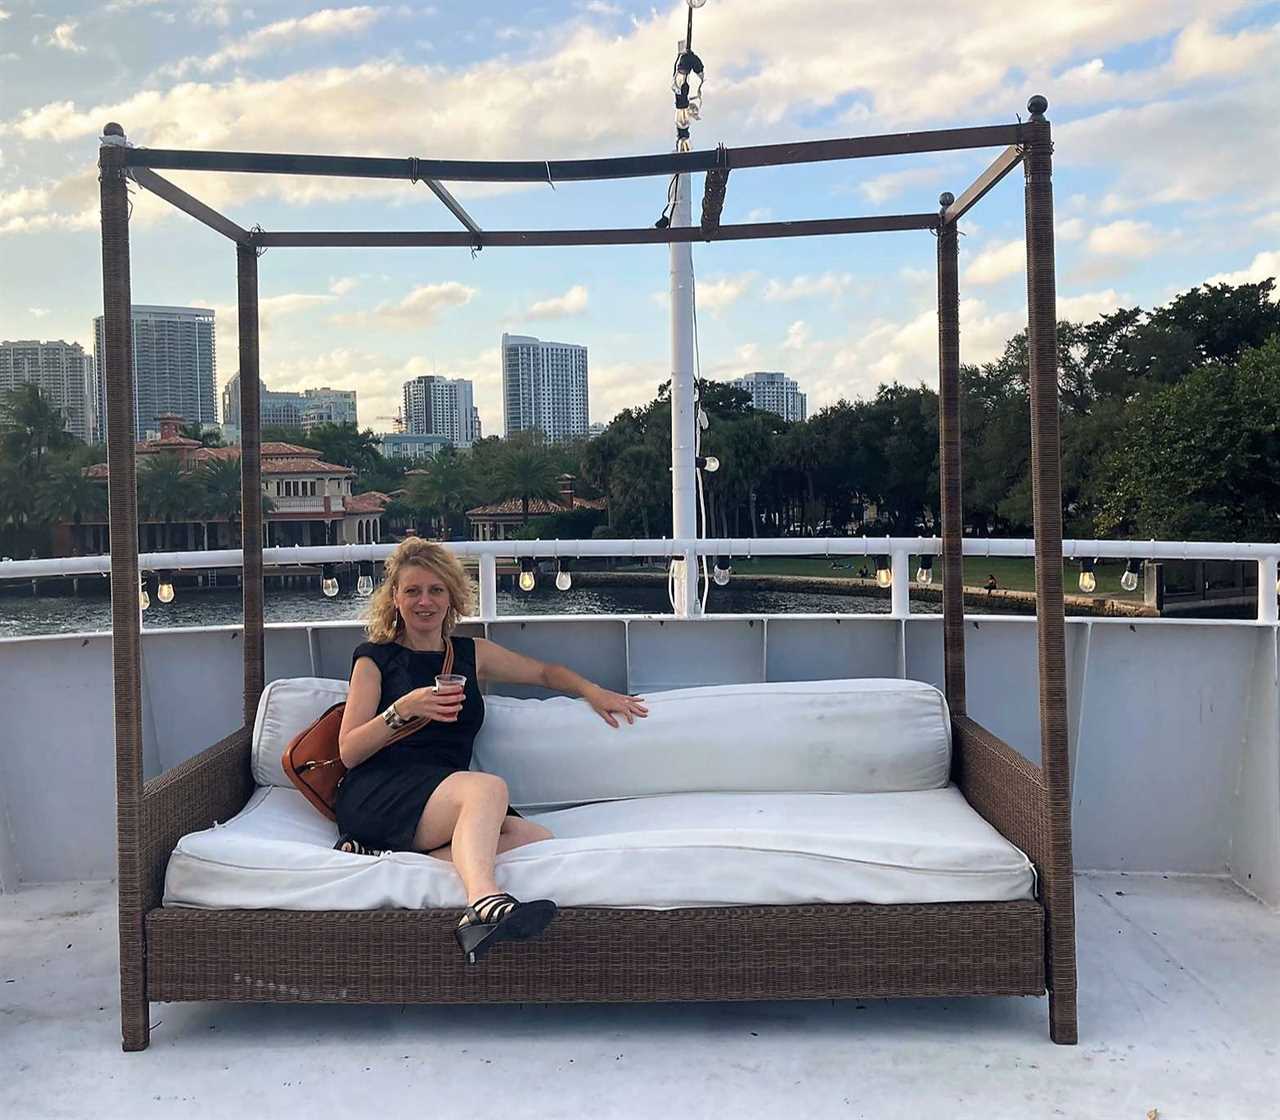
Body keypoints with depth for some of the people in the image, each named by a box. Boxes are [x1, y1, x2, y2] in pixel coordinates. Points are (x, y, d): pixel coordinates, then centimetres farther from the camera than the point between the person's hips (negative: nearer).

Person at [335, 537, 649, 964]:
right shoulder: (374, 657, 11)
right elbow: (349, 751, 3)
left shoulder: (472, 653, 22)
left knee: (536, 837, -26)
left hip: (445, 804, 5)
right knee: (489, 787, -33)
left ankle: (388, 856, -33)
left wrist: (594, 692, 16)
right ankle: (484, 905, -56)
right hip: (375, 795, -4)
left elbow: (545, 672, 33)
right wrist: (403, 709, -12)